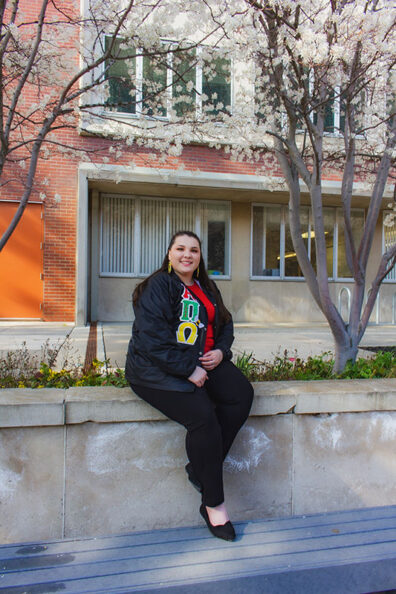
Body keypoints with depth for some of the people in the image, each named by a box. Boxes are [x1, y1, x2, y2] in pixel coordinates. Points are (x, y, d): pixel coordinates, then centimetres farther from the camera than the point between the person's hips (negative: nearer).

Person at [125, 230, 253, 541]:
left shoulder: (207, 289, 17)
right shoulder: (158, 286, -7)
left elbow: (225, 324, 23)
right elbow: (152, 337, -18)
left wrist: (221, 351, 0)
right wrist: (188, 369, -20)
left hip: (202, 363, 8)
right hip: (157, 369, -7)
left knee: (242, 393, -16)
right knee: (203, 416, -26)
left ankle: (201, 467, -4)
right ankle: (213, 504, -7)